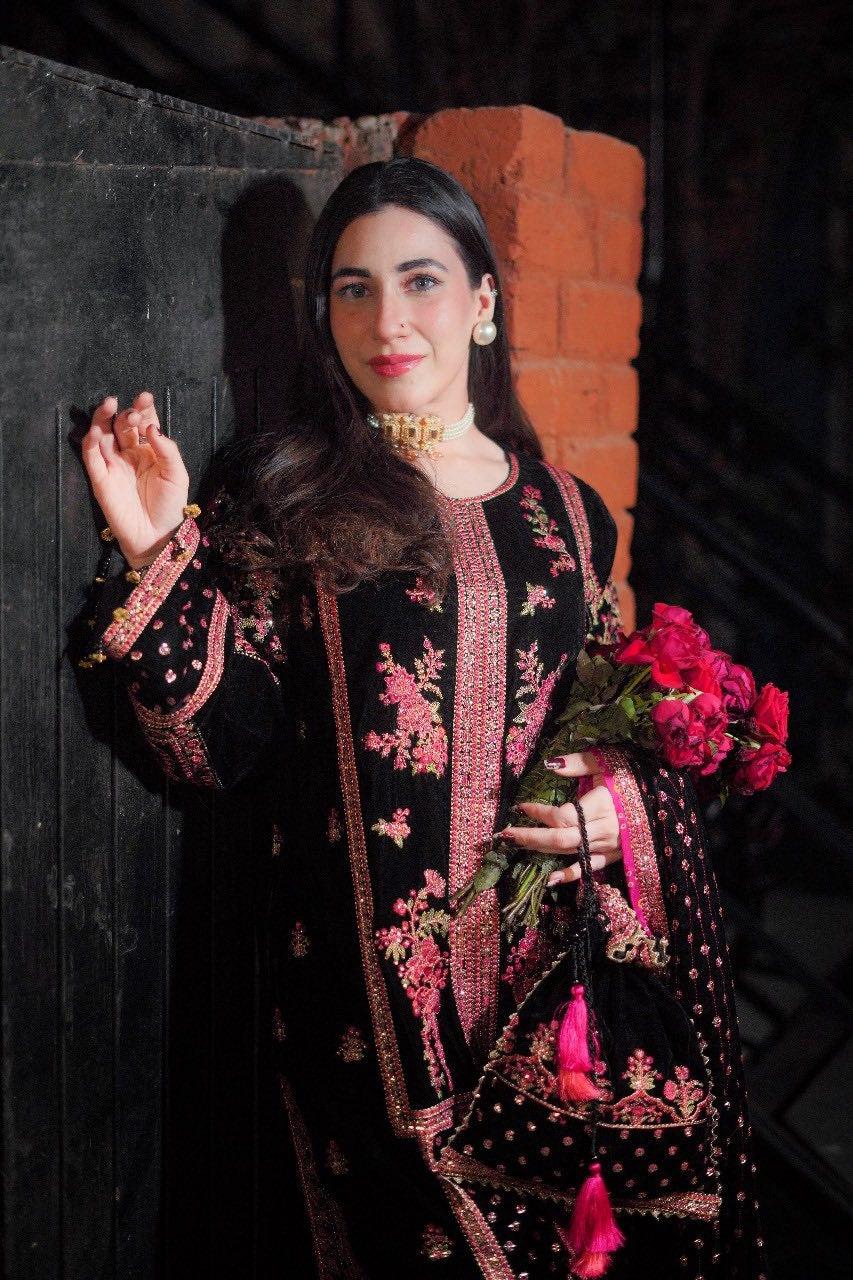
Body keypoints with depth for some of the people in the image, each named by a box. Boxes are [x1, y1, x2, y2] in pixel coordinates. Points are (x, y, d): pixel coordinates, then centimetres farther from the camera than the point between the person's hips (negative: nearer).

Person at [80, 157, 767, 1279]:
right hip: (380, 986, -3)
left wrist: (625, 804, -3)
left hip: (561, 964, 3)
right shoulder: (288, 499, 0)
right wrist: (157, 557, -17)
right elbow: (219, 744, -7)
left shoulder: (566, 513, 9)